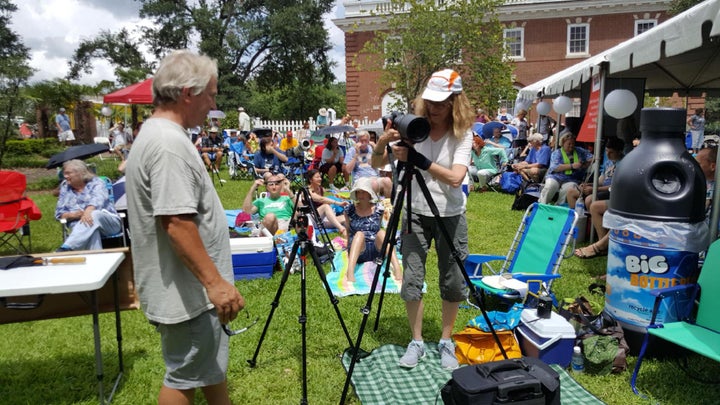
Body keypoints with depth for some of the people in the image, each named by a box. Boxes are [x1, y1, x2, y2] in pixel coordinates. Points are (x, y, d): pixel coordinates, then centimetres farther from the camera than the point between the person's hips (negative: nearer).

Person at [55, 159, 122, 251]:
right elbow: (59, 213, 10)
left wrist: (87, 212, -42)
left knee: (93, 215, -38)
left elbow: (97, 200, -20)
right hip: (79, 225, 3)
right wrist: (74, 215, -13)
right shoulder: (65, 188, 15)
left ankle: (66, 248, -54)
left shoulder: (96, 183, 2)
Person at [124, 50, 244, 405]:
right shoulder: (170, 143, -23)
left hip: (189, 286, 10)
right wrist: (215, 281, -27)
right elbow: (177, 222, -29)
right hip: (187, 291, -10)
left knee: (210, 367, 23)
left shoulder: (155, 134, 11)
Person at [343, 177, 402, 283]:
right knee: (359, 234, -31)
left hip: (376, 250, 1)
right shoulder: (349, 209, 5)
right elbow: (348, 231, 14)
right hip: (358, 252, -1)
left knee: (381, 232, -28)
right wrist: (348, 249, 11)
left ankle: (397, 269, -46)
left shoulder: (379, 209, 6)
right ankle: (350, 272, -52)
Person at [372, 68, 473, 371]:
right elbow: (377, 164, -3)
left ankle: (446, 341, 27)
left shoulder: (462, 134, -9)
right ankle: (416, 341, 19)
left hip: (451, 217, -1)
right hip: (417, 215, 2)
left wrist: (417, 159, -32)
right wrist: (383, 142, -23)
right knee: (411, 280, 1)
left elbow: (455, 177, -24)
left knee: (453, 283, 7)